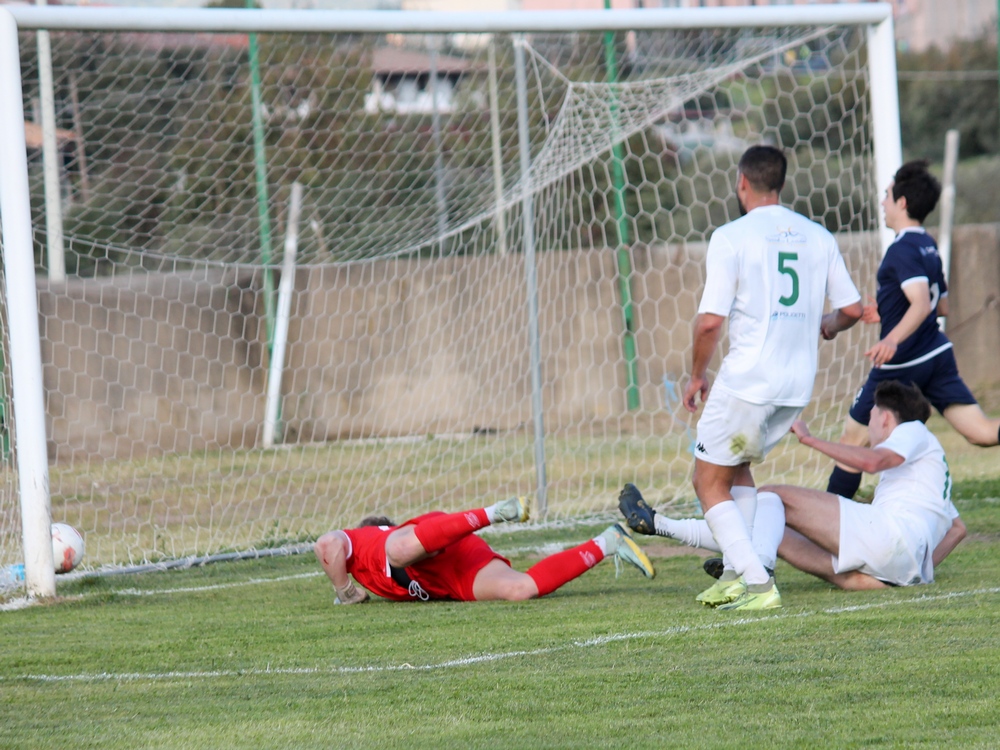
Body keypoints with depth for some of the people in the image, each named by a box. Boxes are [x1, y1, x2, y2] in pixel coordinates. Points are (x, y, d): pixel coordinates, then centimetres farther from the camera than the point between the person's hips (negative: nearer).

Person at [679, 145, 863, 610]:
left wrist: (697, 376, 1)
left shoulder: (731, 237, -9)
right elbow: (851, 308, 9)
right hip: (798, 383, 6)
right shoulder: (817, 237, 6)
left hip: (747, 380, -6)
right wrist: (828, 325, 32)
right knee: (737, 467, 26)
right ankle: (737, 572, 18)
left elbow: (710, 320, -14)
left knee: (710, 482, 6)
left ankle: (756, 583, -8)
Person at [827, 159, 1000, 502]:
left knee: (853, 438, 6)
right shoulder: (928, 246, 13)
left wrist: (892, 339, -44)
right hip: (937, 355, 8)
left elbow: (921, 304, -29)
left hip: (900, 365, -8)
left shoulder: (902, 250, -15)